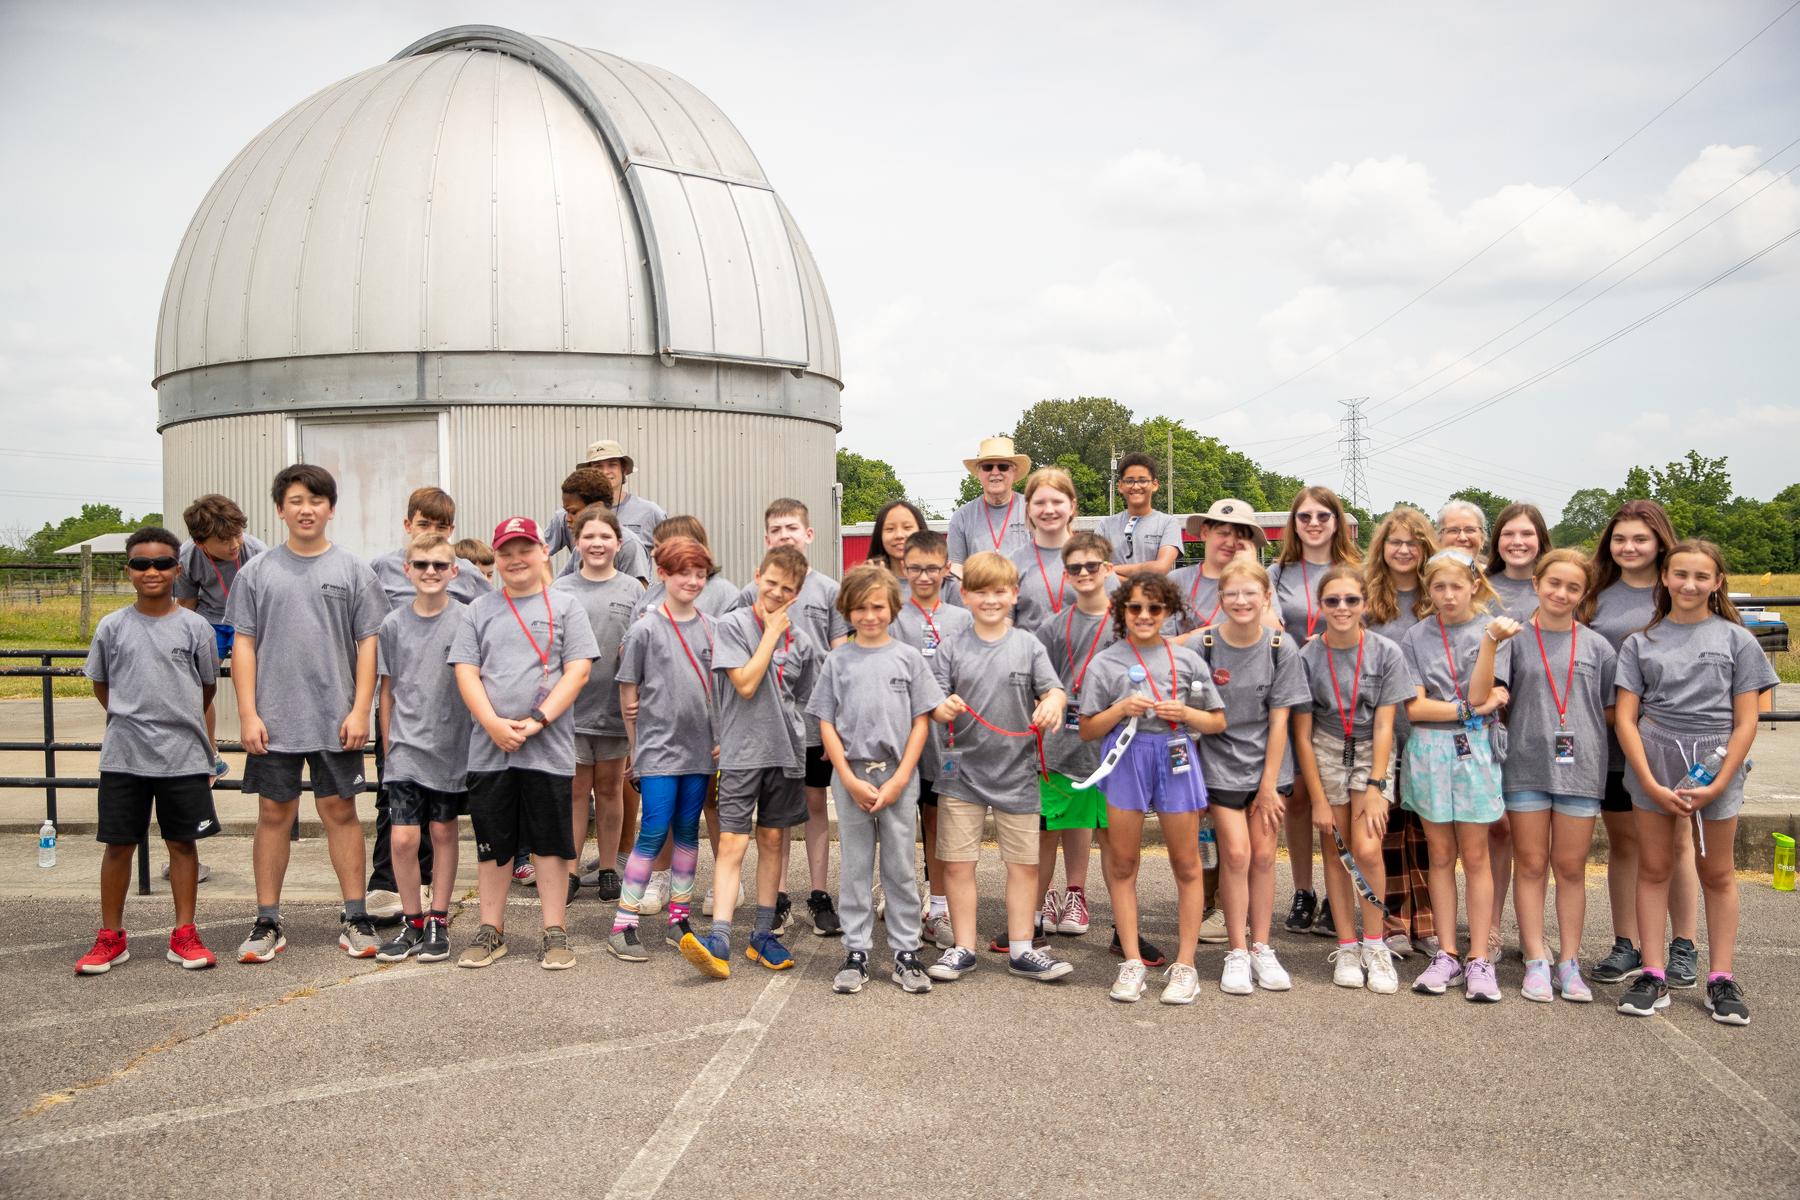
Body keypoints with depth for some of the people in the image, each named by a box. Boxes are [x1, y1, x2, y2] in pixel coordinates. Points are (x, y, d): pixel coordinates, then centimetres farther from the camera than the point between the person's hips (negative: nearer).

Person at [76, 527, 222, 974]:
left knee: (182, 842, 6)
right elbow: (100, 685, 14)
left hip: (183, 755, -1)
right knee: (118, 844, 6)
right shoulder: (112, 626, 2)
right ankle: (110, 937, 18)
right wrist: (130, 719, 12)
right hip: (123, 756, 1)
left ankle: (184, 935, 15)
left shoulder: (195, 627, -1)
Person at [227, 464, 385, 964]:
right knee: (274, 814, 7)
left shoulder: (352, 570, 3)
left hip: (336, 719, -1)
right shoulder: (257, 571, 5)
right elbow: (243, 646, 4)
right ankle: (268, 923, 15)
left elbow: (369, 644, 2)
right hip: (273, 720, 1)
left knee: (340, 812, 5)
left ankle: (355, 918, 12)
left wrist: (360, 711, -6)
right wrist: (248, 714, -4)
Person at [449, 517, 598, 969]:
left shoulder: (565, 606, 4)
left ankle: (554, 932, 12)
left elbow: (578, 671, -3)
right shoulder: (480, 610, 11)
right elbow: (465, 671, 4)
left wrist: (538, 721, -14)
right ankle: (491, 931, 19)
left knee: (550, 841, 3)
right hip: (489, 748, 2)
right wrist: (493, 724, -11)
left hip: (549, 747, -2)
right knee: (492, 842, 9)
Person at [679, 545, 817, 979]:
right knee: (732, 843, -10)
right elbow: (745, 683, -13)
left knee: (772, 839, 10)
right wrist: (772, 631, -7)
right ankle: (719, 940, -14)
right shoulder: (732, 625, -3)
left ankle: (763, 934, 19)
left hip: (785, 752, 4)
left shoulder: (801, 641, 9)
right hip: (741, 752, -4)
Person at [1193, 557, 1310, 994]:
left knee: (1263, 855, 4)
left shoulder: (1282, 647, -7)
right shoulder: (1203, 645, -10)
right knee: (1236, 854, -7)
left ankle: (1261, 949, 16)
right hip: (1221, 766, -1)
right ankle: (1237, 952, 3)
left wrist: (1269, 785, -5)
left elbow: (1279, 719, -5)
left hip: (1268, 765, 1)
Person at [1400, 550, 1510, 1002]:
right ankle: (1446, 955, 12)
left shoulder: (1492, 632, 2)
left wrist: (1491, 643, -21)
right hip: (1428, 750, 1)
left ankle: (1479, 960, 5)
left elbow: (1484, 697, -10)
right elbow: (1414, 707, -3)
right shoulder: (1417, 637, 4)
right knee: (1441, 855, 6)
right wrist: (1471, 708, -9)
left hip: (1475, 750, -1)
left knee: (1475, 856, 1)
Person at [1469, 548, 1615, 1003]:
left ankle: (1569, 963, 15)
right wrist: (1490, 642, -19)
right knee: (1531, 866, 5)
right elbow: (1478, 697, -11)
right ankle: (1537, 962, 11)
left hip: (1580, 767, 1)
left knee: (1571, 867, 7)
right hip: (1526, 765, -1)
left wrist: (1581, 725, -3)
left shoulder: (1597, 646, 6)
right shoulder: (1515, 639, -1)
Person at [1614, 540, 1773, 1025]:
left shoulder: (1736, 639, 4)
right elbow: (1625, 718, 1)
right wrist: (1652, 785, -9)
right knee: (1653, 867, 3)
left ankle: (1721, 979, 14)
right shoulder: (1641, 642, 6)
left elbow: (1746, 721, 0)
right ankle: (1653, 975, 9)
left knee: (1717, 873, 7)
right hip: (1653, 759, 1)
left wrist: (1718, 785, -9)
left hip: (1716, 763, -1)